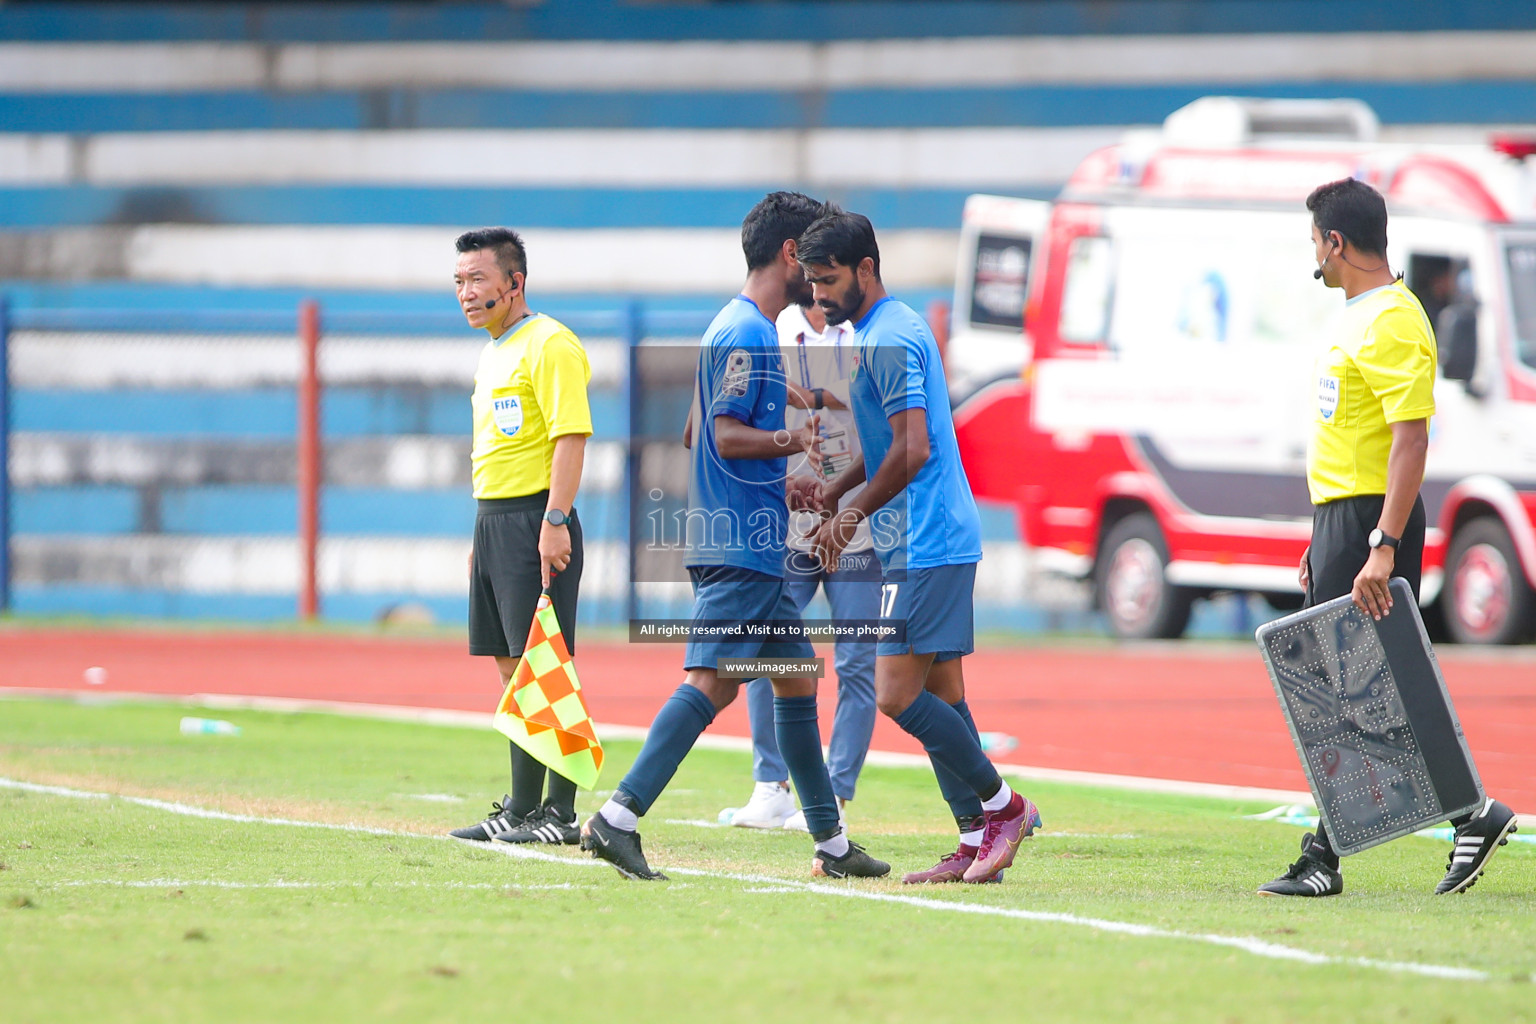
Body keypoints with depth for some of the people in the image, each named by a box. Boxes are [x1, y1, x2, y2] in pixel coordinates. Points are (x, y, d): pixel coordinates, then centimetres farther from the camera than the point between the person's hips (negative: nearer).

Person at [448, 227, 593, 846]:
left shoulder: (548, 346, -11)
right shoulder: (493, 353, 18)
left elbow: (570, 436, -19)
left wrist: (554, 523, -24)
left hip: (535, 521, -10)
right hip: (494, 520, 10)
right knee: (511, 665, 10)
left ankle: (559, 812, -9)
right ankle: (521, 807, 14)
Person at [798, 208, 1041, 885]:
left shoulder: (888, 341, -15)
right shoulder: (890, 330, 18)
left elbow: (913, 450, -20)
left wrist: (854, 514, -10)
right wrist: (835, 493, 16)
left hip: (923, 544, -10)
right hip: (945, 539, 10)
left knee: (898, 694, -11)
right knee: (941, 696, 8)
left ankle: (1003, 805, -3)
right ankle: (977, 844, 7)